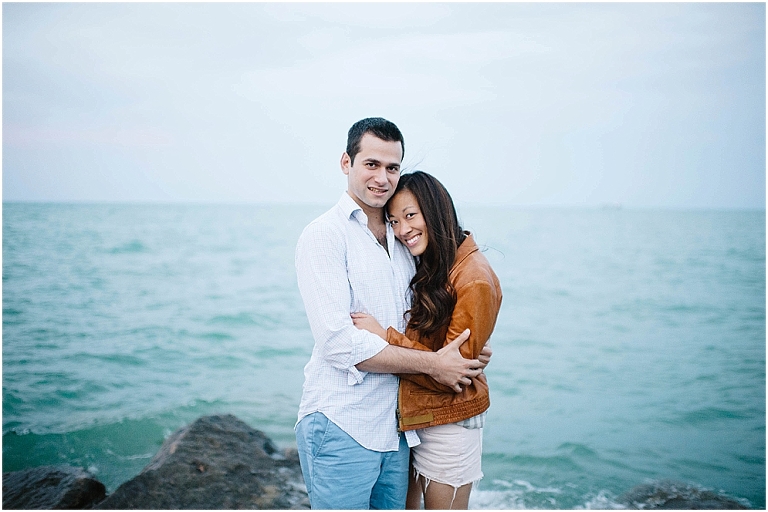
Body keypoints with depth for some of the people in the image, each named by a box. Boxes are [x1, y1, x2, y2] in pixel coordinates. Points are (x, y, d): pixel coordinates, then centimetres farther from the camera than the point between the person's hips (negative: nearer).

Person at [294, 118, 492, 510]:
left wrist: (468, 357, 1)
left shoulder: (402, 240, 14)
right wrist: (432, 364, -15)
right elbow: (338, 343, -19)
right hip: (341, 429, -7)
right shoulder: (324, 235, -10)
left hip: (394, 428, 7)